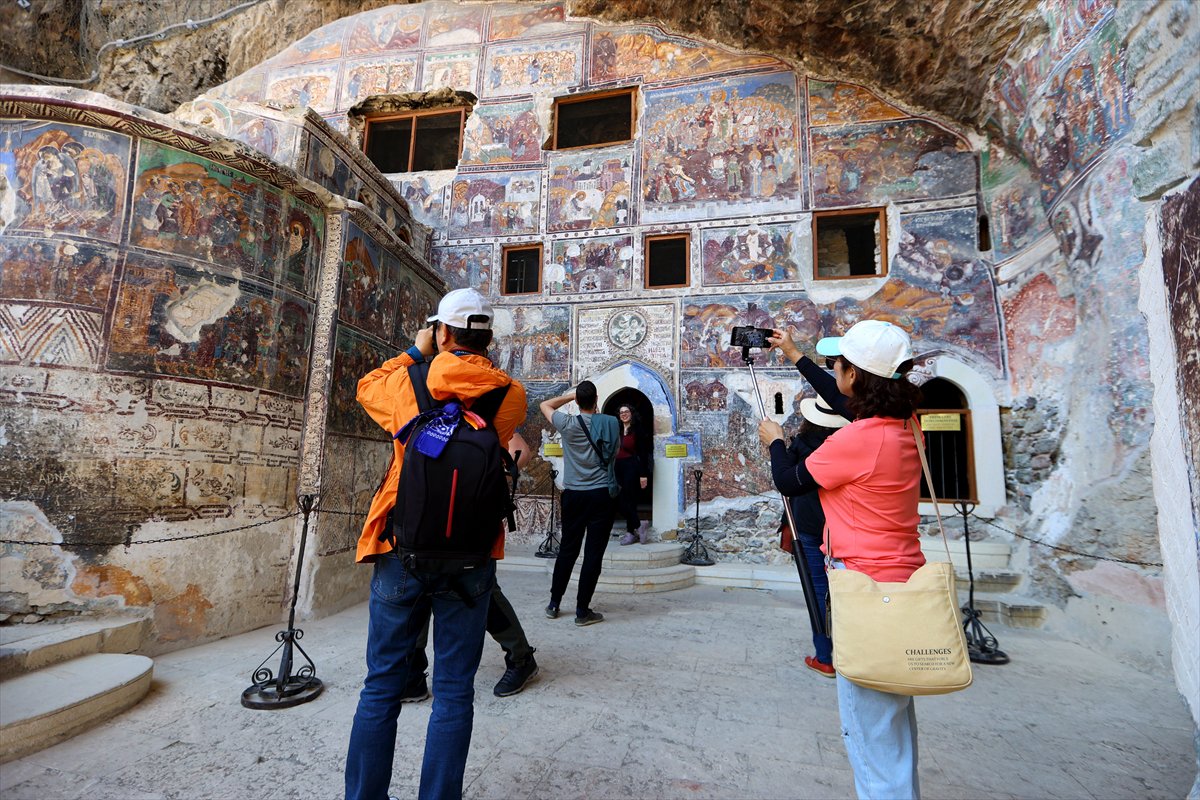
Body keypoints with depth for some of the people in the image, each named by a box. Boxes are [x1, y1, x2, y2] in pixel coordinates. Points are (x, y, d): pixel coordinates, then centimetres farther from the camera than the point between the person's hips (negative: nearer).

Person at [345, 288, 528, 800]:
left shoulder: (408, 387, -5)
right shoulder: (510, 396, -4)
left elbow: (367, 387, 18)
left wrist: (415, 352, 22)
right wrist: (476, 359, 18)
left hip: (402, 555, 0)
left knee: (381, 687, 16)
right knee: (454, 693, 12)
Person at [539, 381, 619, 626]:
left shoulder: (569, 424, -7)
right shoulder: (611, 423, -3)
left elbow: (545, 405, 9)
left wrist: (570, 395, 13)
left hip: (573, 495, 1)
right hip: (601, 495, -1)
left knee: (567, 550, 14)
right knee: (593, 553, 4)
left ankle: (554, 604, 25)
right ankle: (582, 610, 9)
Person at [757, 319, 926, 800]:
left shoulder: (856, 440, -24)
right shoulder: (905, 427, 1)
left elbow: (792, 481, -9)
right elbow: (843, 400, 19)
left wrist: (774, 440, 12)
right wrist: (794, 355, 31)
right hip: (904, 580, 9)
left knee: (868, 721, 6)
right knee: (894, 716, 25)